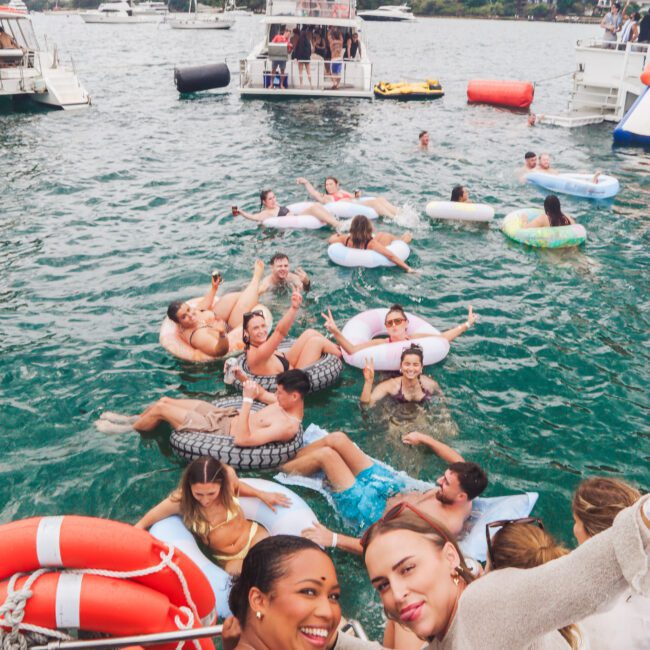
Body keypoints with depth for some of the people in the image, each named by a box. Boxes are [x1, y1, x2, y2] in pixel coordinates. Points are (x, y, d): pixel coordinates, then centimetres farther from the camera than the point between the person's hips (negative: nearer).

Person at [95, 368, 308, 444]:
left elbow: (241, 440, -38)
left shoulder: (287, 427, -31)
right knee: (165, 400, 14)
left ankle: (129, 429, 29)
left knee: (159, 409, -1)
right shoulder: (291, 403, -3)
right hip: (226, 414, 9)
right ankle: (133, 419, 42)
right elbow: (263, 394, 15)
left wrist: (247, 400, -37)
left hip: (222, 430, -9)